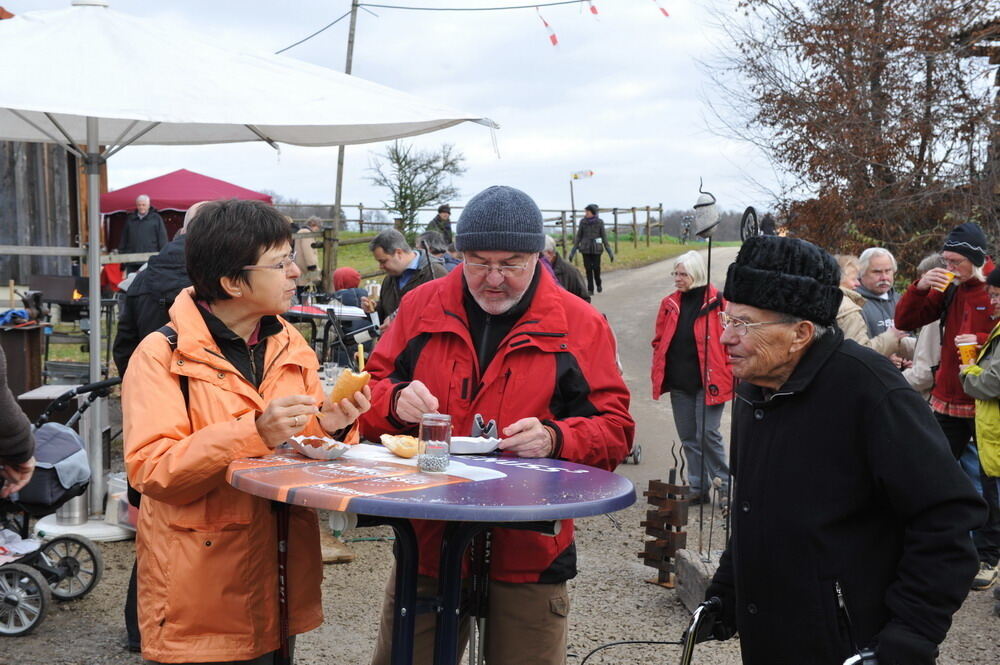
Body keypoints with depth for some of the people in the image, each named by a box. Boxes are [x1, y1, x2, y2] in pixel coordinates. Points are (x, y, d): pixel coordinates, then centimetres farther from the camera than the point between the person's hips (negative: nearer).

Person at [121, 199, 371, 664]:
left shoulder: (290, 347, 9)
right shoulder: (162, 355, -9)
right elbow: (149, 470, -19)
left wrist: (331, 426, -8)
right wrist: (253, 434, -28)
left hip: (281, 572, 5)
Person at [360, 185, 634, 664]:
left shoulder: (581, 325, 0)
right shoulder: (421, 308, 5)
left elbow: (615, 431, -1)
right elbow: (370, 392, 10)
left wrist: (555, 439, -20)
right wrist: (396, 401, -13)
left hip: (529, 555, -1)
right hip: (427, 546, 2)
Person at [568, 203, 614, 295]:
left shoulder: (599, 222, -2)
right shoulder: (583, 222, 2)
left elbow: (604, 237, 2)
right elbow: (578, 237, 7)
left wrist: (610, 252, -1)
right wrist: (573, 252, 6)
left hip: (596, 249, -1)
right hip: (585, 249, 1)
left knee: (596, 268, -5)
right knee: (588, 269, -2)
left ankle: (598, 284, 24)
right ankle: (590, 289, 6)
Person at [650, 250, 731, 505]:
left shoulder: (717, 302, -7)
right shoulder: (670, 304, 9)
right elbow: (659, 341, 15)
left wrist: (729, 376, -10)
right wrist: (658, 373, 7)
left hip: (708, 382, -6)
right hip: (679, 383, 6)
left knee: (707, 434, -9)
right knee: (688, 437, 10)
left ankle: (726, 484, 7)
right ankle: (698, 489, 21)